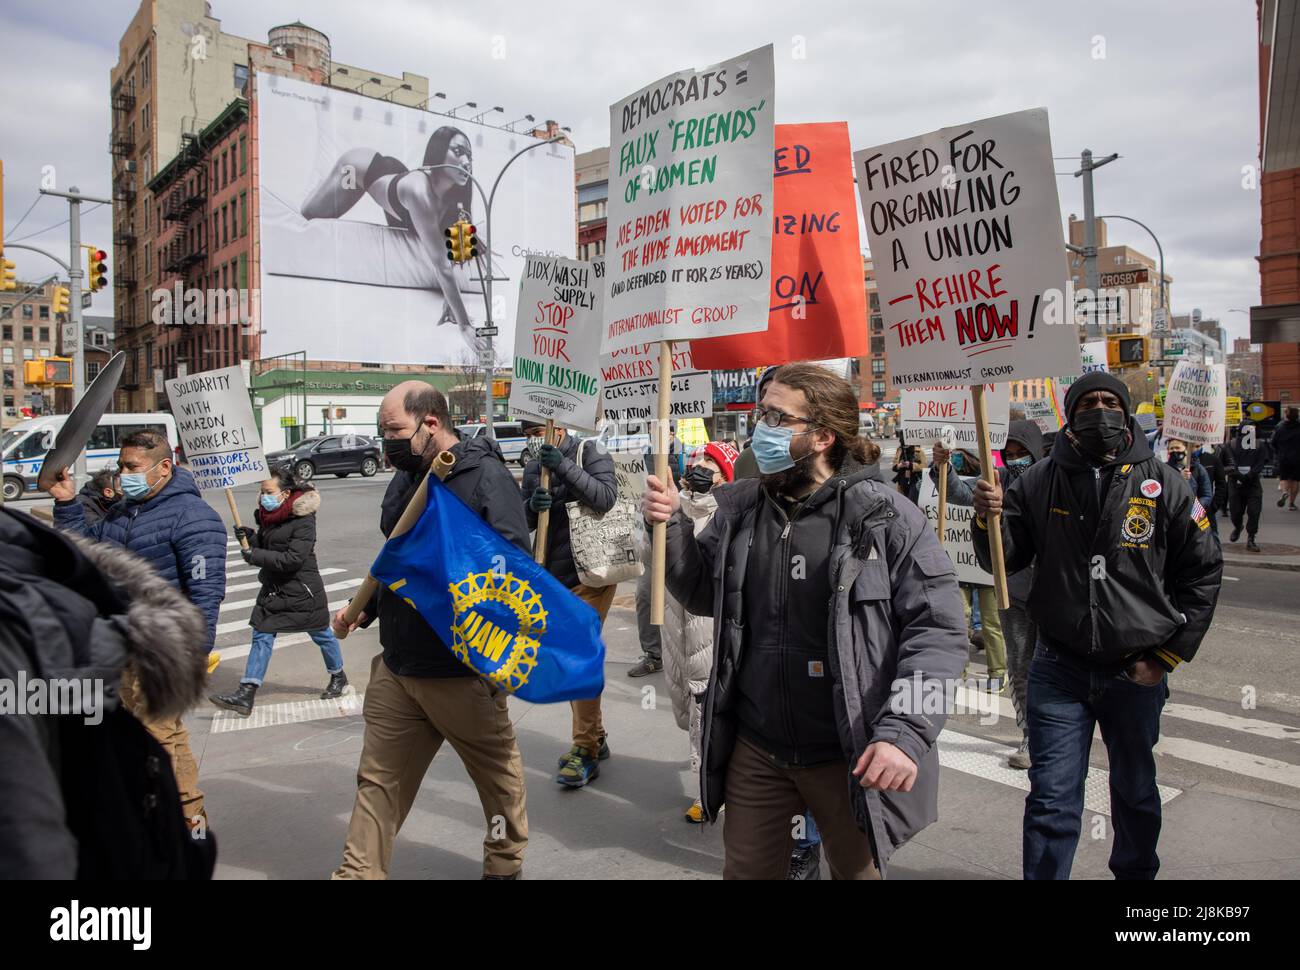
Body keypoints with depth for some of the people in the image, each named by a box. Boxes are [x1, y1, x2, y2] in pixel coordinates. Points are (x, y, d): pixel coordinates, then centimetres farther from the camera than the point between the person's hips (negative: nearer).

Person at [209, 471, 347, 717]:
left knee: (321, 634, 11)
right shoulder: (267, 515, 5)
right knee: (261, 636, 1)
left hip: (302, 590, -7)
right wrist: (250, 538, -9)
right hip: (273, 588, 7)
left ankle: (339, 678, 33)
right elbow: (263, 548, 11)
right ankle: (245, 696, 1)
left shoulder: (303, 519, -19)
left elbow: (294, 558, -26)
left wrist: (256, 556, -27)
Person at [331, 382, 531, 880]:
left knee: (497, 771, 14)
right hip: (396, 666, 7)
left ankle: (505, 863, 36)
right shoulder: (405, 478, 10)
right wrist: (364, 609, 12)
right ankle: (359, 871, 28)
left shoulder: (485, 475, -16)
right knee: (379, 780, 13)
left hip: (462, 670, -7)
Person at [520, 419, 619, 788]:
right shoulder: (534, 467, 10)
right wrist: (532, 505, -15)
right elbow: (523, 521, 7)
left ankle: (585, 751, 0)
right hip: (554, 577, 7)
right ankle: (594, 737, 30)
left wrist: (565, 467, -28)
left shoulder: (590, 454, -8)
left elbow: (606, 497, -22)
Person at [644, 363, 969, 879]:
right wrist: (671, 526, -5)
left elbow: (938, 630, -13)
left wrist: (905, 733, -23)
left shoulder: (885, 517, -14)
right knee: (747, 869, 19)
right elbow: (704, 594, 11)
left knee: (857, 869, 20)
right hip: (754, 751, 4)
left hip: (849, 757, -3)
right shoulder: (740, 508, 0)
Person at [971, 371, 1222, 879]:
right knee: (1051, 800, 2)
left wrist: (1167, 655, -2)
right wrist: (989, 519, -22)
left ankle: (1136, 871, 45)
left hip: (1136, 672, 1)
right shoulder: (1039, 481, -2)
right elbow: (1005, 560, 0)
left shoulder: (1162, 484, -4)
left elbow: (1203, 571, 1)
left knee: (1135, 791, 22)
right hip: (1059, 669, -1)